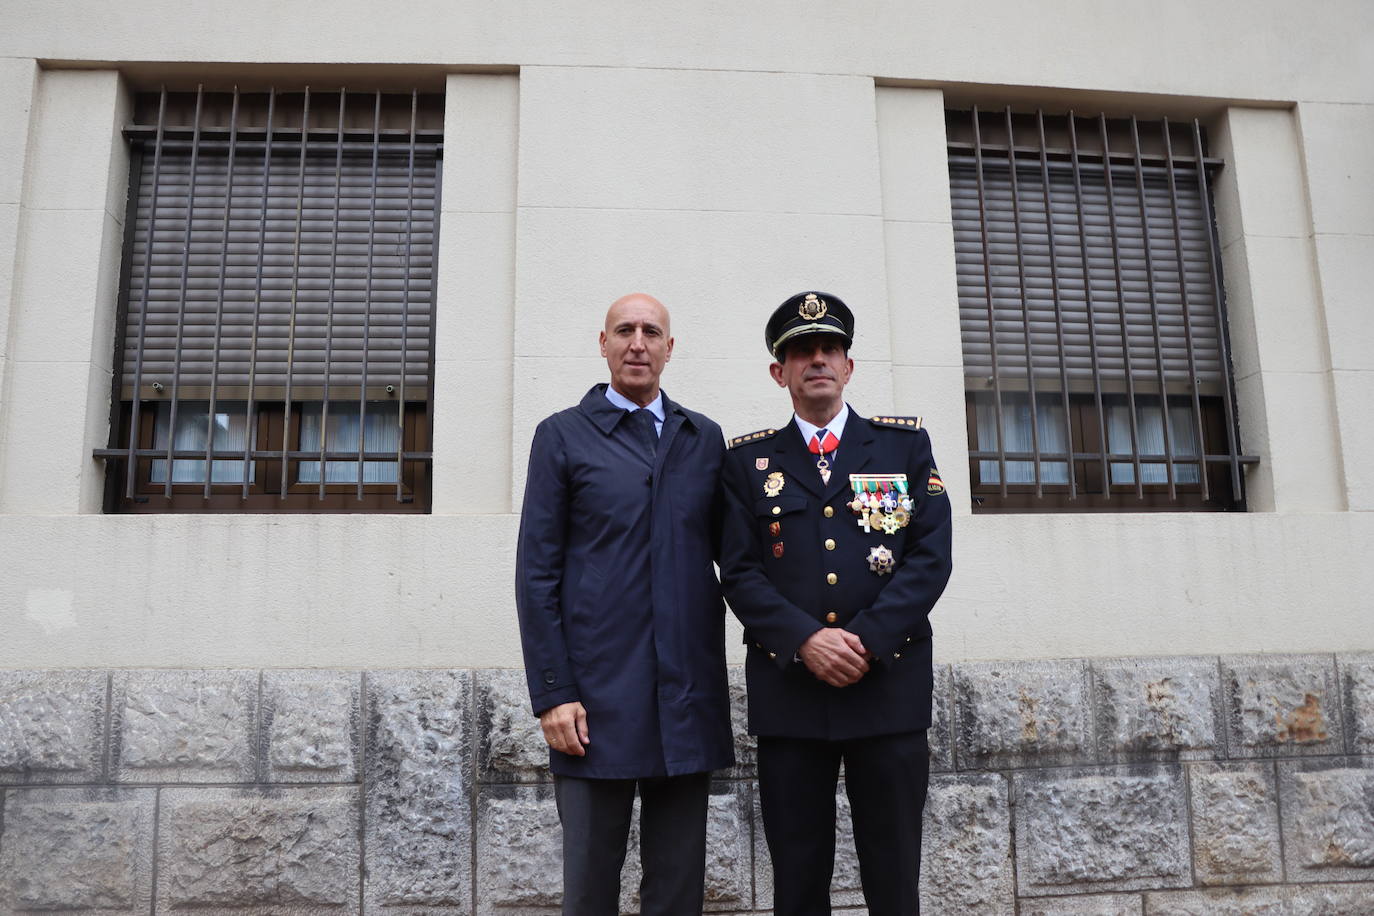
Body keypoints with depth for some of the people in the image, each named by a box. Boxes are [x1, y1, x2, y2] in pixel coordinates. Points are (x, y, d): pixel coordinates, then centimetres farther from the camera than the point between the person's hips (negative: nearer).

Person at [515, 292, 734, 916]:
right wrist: (552, 694, -8)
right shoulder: (562, 436, 2)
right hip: (596, 698, -2)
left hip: (690, 696, 3)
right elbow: (536, 573, -2)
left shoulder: (704, 438, 11)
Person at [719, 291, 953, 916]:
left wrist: (867, 641, -12)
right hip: (789, 691, 0)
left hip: (889, 684, 0)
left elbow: (931, 555, 0)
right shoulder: (749, 460, 10)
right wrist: (807, 641, -14)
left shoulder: (906, 444, 9)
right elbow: (739, 572, 1)